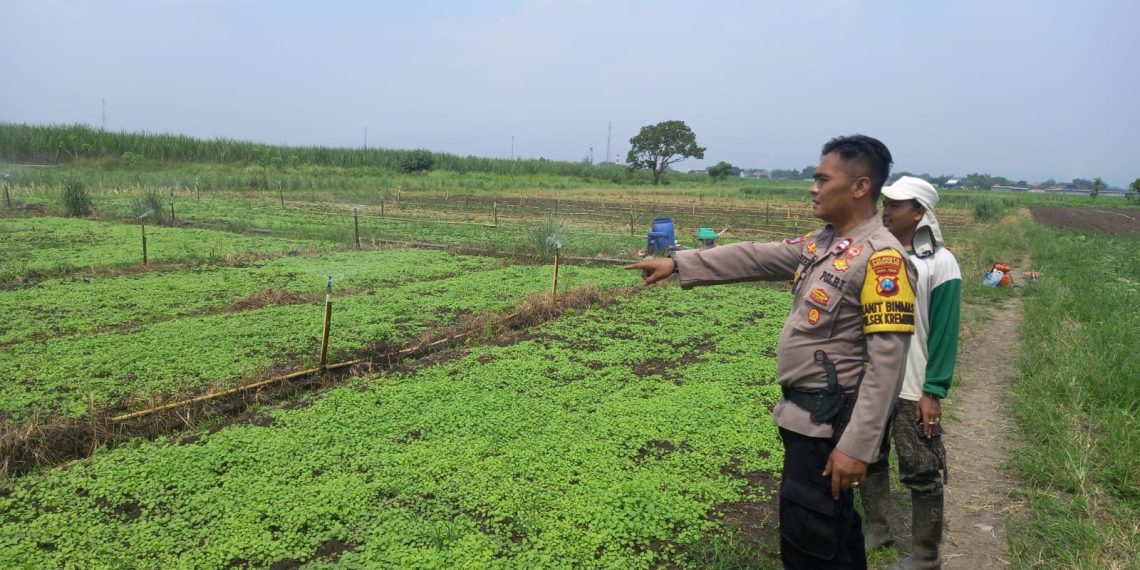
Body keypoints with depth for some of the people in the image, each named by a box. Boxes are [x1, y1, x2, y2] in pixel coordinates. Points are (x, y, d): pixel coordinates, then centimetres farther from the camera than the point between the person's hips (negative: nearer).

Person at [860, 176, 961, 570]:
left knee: (921, 473, 6)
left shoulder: (939, 263, -12)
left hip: (913, 389, -6)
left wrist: (934, 392, -14)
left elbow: (944, 332, -12)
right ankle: (877, 530, 36)